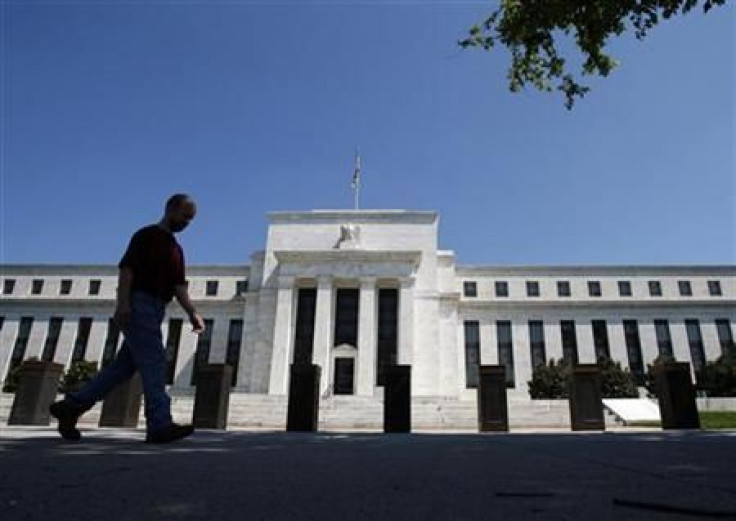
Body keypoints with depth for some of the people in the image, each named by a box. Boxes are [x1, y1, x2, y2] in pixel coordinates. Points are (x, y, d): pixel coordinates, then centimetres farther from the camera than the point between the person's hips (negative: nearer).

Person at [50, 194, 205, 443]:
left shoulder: (176, 249, 23)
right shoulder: (147, 235, 1)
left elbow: (179, 286, 15)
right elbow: (127, 266, -9)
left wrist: (192, 313, 1)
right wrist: (122, 301, -22)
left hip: (154, 310, 8)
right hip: (138, 304, -8)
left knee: (124, 365, 7)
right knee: (153, 361, -14)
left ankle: (71, 406, 15)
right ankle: (160, 424, -15)